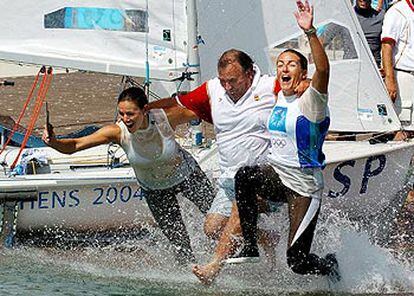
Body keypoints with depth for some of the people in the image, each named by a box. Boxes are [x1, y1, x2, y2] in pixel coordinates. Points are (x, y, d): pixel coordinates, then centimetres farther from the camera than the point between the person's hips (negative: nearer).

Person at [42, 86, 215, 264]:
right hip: (154, 189, 1)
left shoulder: (166, 117, -34)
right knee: (178, 242, 8)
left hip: (186, 174, -1)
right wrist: (53, 142, -53)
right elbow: (74, 145, -36)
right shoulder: (117, 132, -33)